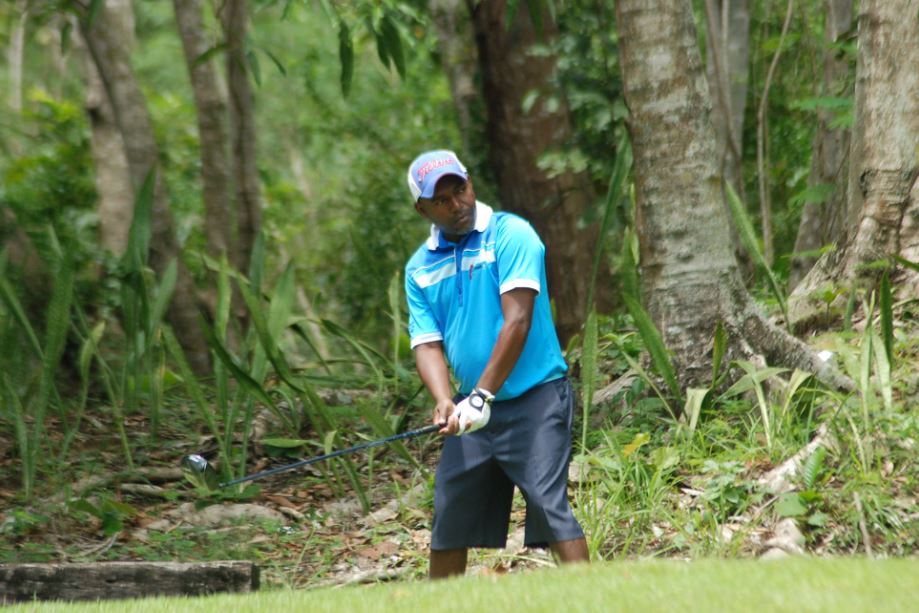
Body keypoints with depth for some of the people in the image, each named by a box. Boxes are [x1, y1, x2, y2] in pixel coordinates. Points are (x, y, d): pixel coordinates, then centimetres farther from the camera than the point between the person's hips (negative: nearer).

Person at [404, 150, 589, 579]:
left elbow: (518, 321, -17)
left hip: (536, 398, -6)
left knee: (550, 505, -17)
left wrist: (482, 395, -21)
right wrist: (444, 402, -18)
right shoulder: (420, 268, 8)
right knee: (449, 517, 10)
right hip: (473, 409, 6)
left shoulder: (510, 234, -9)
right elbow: (427, 344, 2)